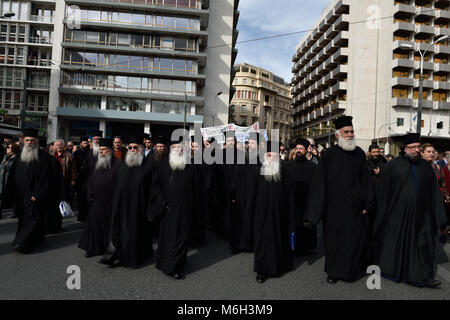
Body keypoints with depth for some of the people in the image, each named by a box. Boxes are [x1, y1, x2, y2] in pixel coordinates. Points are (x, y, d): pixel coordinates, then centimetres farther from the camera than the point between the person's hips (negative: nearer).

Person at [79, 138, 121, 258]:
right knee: (95, 223, 10)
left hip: (111, 202, -5)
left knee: (110, 225, 4)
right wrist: (90, 195, 8)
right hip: (96, 201, 6)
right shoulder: (97, 163, 11)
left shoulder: (118, 164, -9)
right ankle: (94, 248, 23)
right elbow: (90, 180, 17)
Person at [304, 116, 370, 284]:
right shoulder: (328, 155, -4)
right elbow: (320, 183, -5)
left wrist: (365, 204, 2)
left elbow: (365, 181, 7)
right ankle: (333, 271, 26)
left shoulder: (359, 154, 4)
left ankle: (352, 270, 28)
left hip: (355, 207, 2)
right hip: (334, 206, -2)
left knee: (355, 239, 6)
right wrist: (314, 211, -7)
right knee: (334, 238, 8)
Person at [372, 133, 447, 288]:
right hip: (397, 214, -3)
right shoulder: (393, 166, -4)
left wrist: (437, 215, 6)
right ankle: (388, 269, 26)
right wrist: (384, 213, -5)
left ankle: (423, 277, 14)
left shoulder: (426, 167, 9)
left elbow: (434, 191, 11)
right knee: (394, 241, 8)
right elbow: (382, 190, -3)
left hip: (420, 215, 4)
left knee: (422, 243, 5)